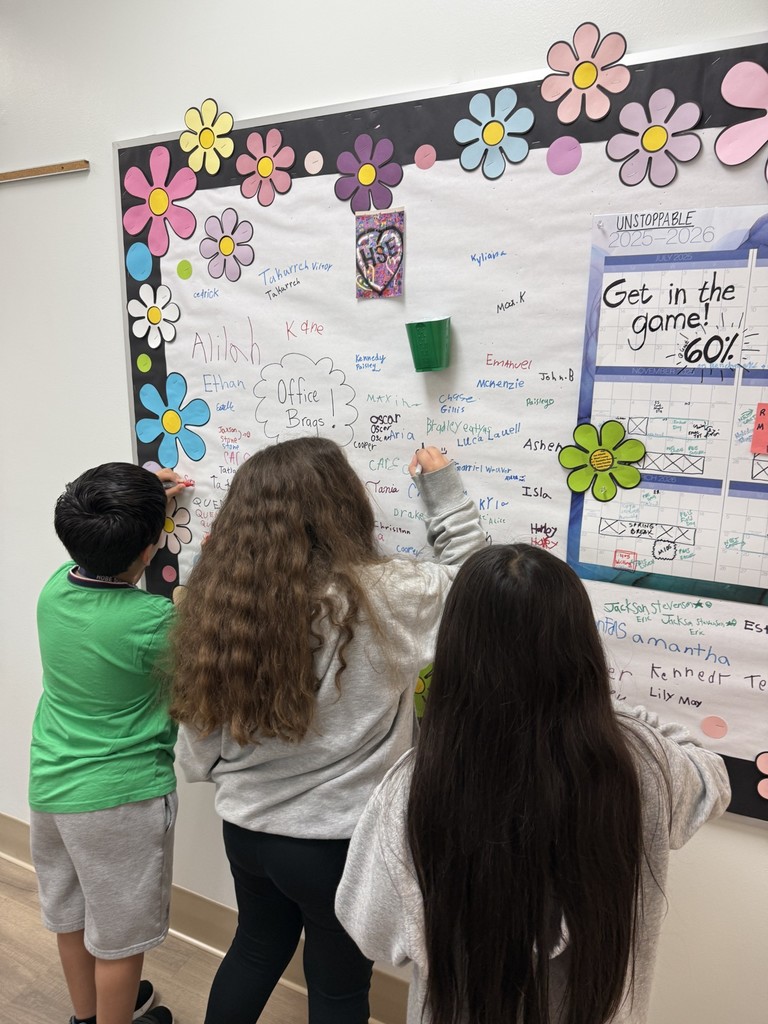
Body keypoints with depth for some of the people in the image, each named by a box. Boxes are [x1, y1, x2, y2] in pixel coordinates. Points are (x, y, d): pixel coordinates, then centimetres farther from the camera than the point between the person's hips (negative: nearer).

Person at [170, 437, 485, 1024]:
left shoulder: (219, 594, -12)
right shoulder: (378, 596, -25)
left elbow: (198, 743, -3)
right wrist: (444, 488, 3)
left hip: (246, 828, 5)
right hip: (338, 841, -4)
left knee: (257, 949, 32)